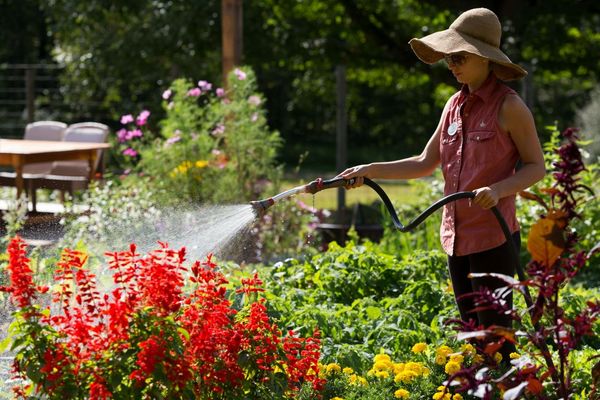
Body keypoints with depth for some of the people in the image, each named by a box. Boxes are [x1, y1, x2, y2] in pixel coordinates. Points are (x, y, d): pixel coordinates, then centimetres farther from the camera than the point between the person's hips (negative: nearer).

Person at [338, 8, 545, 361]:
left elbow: (536, 166, -7)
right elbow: (425, 164, 15)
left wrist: (499, 190, -24)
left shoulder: (509, 106, -10)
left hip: (493, 237, -7)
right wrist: (370, 170, 6)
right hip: (457, 237, 7)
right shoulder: (455, 105, 10)